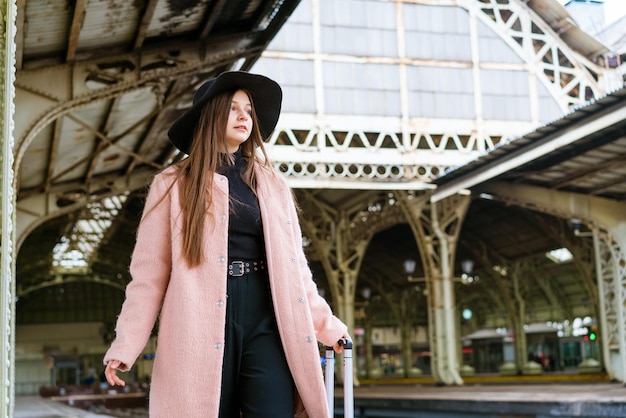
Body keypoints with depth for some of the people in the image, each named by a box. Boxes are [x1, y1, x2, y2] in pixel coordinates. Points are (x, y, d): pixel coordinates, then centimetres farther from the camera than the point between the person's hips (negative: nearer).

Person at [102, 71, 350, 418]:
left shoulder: (272, 185, 16)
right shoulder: (174, 184, 5)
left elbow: (292, 264, 16)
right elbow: (149, 272, 1)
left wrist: (328, 326, 11)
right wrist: (124, 346, -4)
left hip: (266, 320, 3)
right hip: (202, 326, -2)